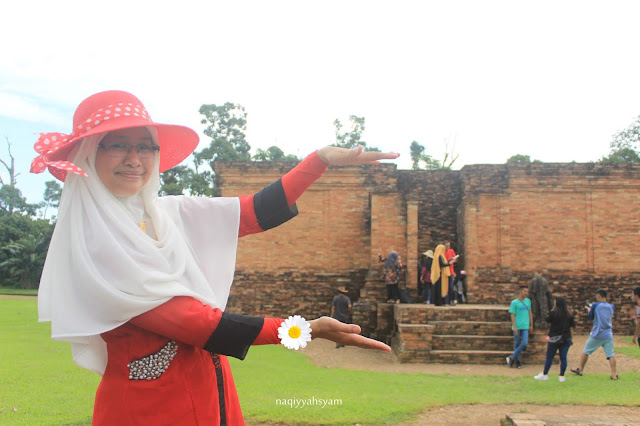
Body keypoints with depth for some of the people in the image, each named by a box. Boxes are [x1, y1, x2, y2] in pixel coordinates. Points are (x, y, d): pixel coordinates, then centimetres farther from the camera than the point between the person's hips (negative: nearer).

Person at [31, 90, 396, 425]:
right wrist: (303, 330, -23)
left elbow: (257, 213, 5)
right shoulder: (89, 241, -16)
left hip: (212, 394, 6)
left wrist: (322, 158, -4)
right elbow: (182, 319, -21)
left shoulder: (168, 214, 3)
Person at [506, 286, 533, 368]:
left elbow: (530, 313, 18)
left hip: (525, 327, 3)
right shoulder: (514, 302, -3)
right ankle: (518, 361, 17)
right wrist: (514, 327, -12)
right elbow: (512, 315, -5)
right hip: (517, 327, -3)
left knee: (524, 344, -8)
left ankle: (512, 357, 6)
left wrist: (531, 325, 16)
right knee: (517, 344, 4)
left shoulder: (528, 301, 11)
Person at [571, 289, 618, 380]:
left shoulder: (595, 305, -7)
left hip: (596, 335, -3)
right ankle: (614, 374, -9)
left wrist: (589, 309, 21)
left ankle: (580, 370, 23)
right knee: (611, 354, 0)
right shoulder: (611, 306, 5)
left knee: (586, 351, 13)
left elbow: (591, 317, 3)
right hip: (608, 335, 3)